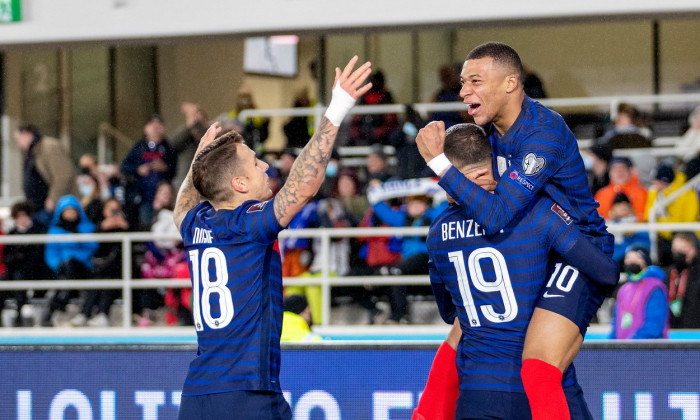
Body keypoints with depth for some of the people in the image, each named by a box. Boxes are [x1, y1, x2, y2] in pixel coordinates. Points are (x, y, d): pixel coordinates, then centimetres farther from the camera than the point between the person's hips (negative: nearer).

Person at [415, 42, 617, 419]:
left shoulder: (543, 133, -24)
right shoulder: (492, 126, 4)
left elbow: (496, 217, -31)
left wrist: (438, 161, -27)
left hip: (577, 258, -9)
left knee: (537, 373, -26)